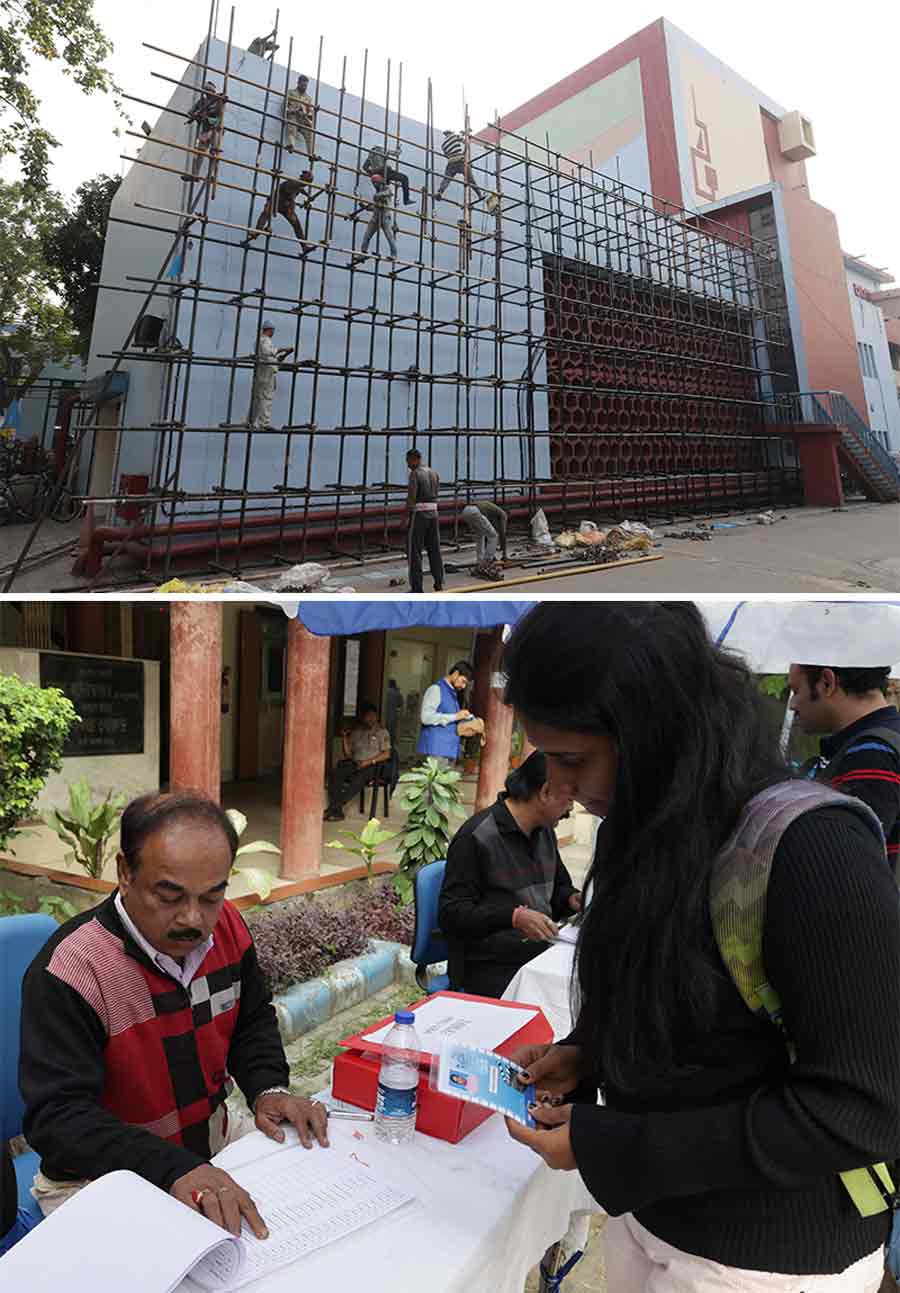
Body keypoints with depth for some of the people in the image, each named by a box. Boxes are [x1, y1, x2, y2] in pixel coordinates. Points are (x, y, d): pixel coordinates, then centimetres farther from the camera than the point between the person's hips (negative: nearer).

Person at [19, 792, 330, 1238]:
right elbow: (58, 1116, -27)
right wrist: (173, 1170, -38)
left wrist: (268, 1089, -10)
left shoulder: (226, 926, -7)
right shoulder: (67, 972, -25)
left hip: (213, 1139, 6)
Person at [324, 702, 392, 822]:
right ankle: (337, 811, -31)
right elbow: (348, 754, 16)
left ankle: (334, 807, -35)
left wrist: (369, 761, -16)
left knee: (358, 779, -37)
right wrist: (345, 739, 1)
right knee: (334, 775, -26)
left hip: (372, 766, -4)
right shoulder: (355, 731, 16)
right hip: (354, 763, 4)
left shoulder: (382, 732, 5)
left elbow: (386, 754, -4)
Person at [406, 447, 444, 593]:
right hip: (433, 513, 7)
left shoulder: (414, 473, -10)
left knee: (415, 551, -1)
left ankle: (417, 588, -2)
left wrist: (405, 516, -7)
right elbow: (436, 495, 12)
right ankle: (439, 583, 17)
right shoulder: (434, 473, 12)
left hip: (418, 514, -7)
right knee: (434, 549, 13)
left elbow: (411, 498, -15)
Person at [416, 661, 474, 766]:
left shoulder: (453, 694, 18)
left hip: (450, 750, 8)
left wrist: (464, 720, 7)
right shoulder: (436, 689, -6)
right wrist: (455, 716, -17)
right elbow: (426, 717, -18)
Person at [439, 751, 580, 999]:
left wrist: (571, 899, 3)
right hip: (490, 967, -7)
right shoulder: (476, 837, -14)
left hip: (541, 954, 7)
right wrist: (514, 917, -27)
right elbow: (450, 913, -15)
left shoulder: (545, 832, 13)